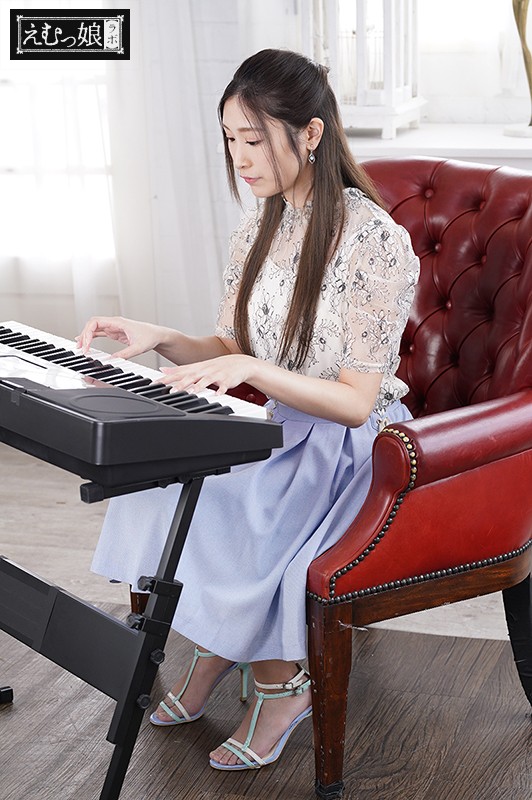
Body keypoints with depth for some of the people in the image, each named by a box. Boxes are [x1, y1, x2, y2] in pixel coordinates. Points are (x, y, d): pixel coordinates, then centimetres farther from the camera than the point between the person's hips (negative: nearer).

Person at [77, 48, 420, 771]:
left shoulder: (375, 242, -19)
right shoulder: (260, 229, 5)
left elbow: (355, 402, -20)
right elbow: (230, 350, 10)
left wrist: (254, 369, -31)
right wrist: (160, 339, -8)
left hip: (348, 444, -7)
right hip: (276, 429, 7)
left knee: (221, 517, -27)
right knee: (153, 487, -17)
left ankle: (282, 686, -2)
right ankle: (214, 650, 4)